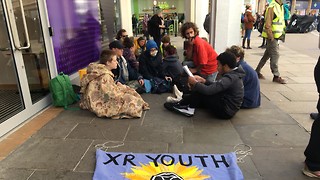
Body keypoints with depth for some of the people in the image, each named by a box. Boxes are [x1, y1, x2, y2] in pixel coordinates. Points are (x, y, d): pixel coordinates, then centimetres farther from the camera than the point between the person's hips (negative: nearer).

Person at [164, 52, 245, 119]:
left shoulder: (229, 78, -26)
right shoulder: (234, 74, 5)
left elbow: (208, 90, -32)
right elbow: (216, 86, 16)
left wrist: (195, 82, -15)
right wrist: (203, 81, 6)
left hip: (225, 111, -10)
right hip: (229, 109, 10)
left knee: (200, 92, -10)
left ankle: (181, 105, 6)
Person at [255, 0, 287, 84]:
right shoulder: (272, 7, -14)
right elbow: (268, 24, -19)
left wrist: (282, 33, 14)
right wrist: (271, 37, -19)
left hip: (276, 35, 9)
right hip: (272, 36, -9)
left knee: (267, 54, 13)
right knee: (275, 55, -4)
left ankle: (257, 71, 22)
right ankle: (276, 76, 5)